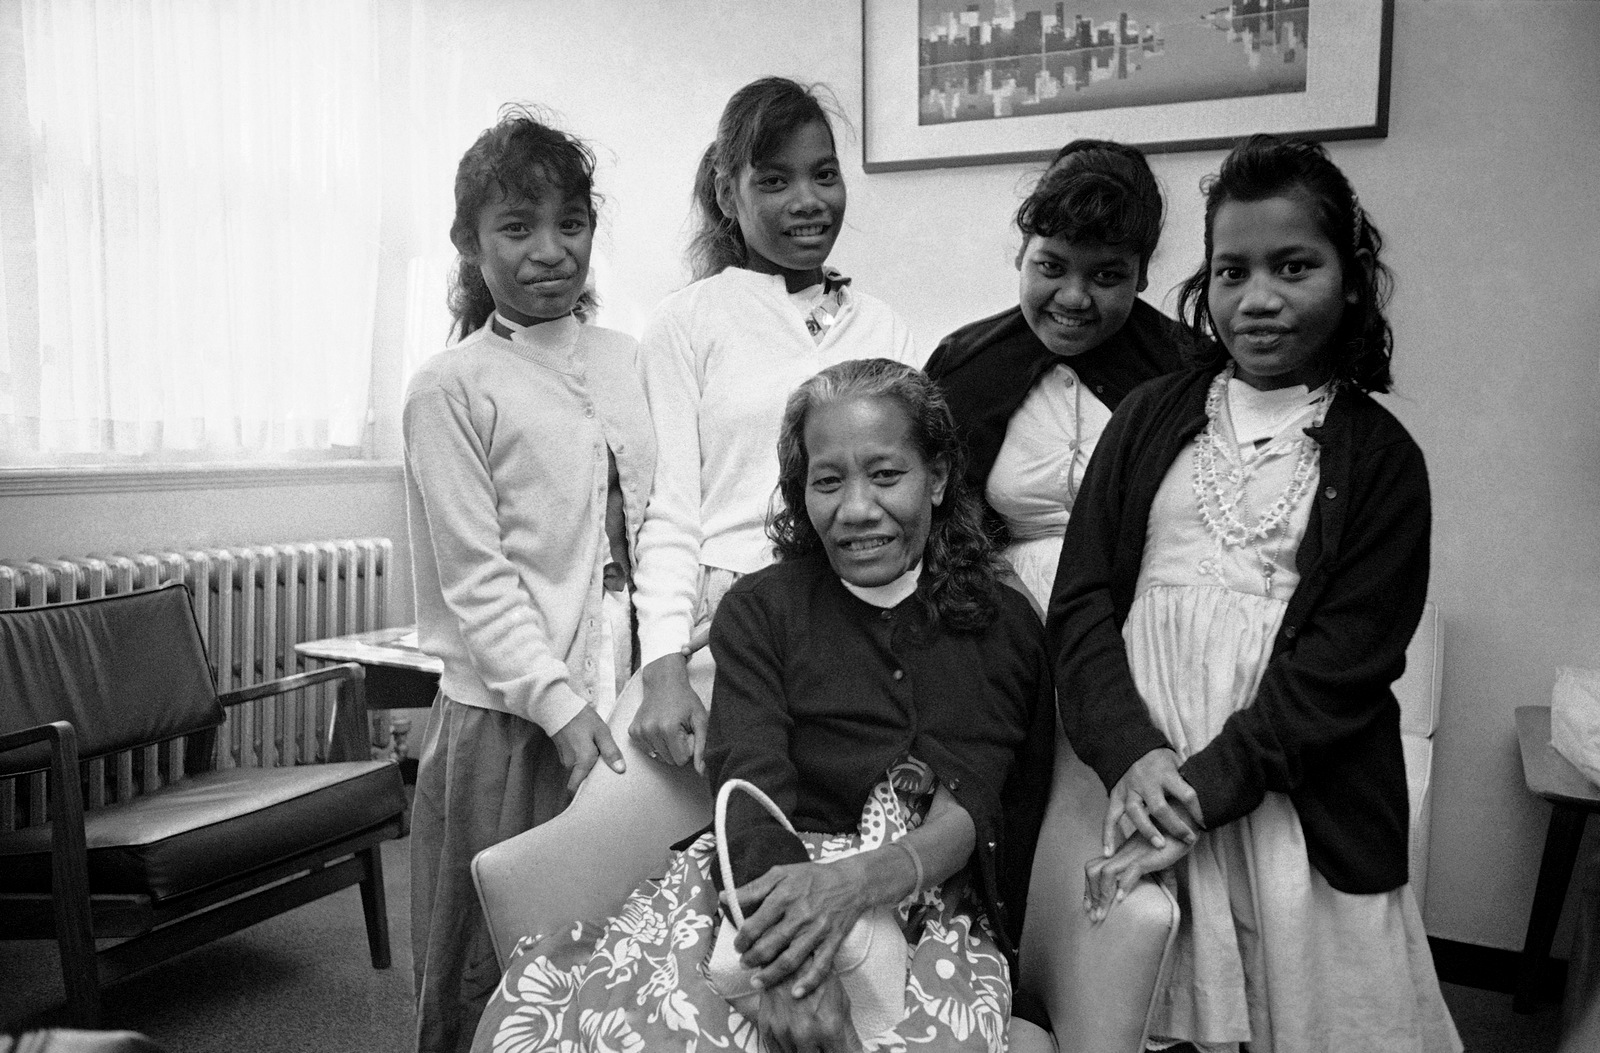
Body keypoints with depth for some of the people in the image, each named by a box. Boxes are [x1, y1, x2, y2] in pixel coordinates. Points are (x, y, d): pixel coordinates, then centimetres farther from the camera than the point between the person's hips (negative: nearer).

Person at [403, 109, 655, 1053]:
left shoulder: (625, 360, 9)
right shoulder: (452, 388, -6)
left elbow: (658, 531, 10)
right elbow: (476, 580, -10)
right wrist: (561, 706, -16)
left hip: (624, 702, 5)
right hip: (511, 722, -5)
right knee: (494, 976, 9)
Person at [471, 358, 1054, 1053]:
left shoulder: (1004, 626, 10)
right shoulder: (759, 608, 9)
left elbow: (970, 810, -2)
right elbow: (751, 791, -6)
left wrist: (860, 879, -24)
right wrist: (793, 968, -25)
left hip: (931, 905, 0)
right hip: (764, 885, 0)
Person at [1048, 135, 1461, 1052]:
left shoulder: (1381, 458, 3)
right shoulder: (1153, 417, 8)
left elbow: (1342, 665, -6)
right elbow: (1082, 600, 2)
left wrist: (1204, 789, -15)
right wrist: (1130, 754, -13)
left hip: (1291, 800, -1)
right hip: (1133, 776, 2)